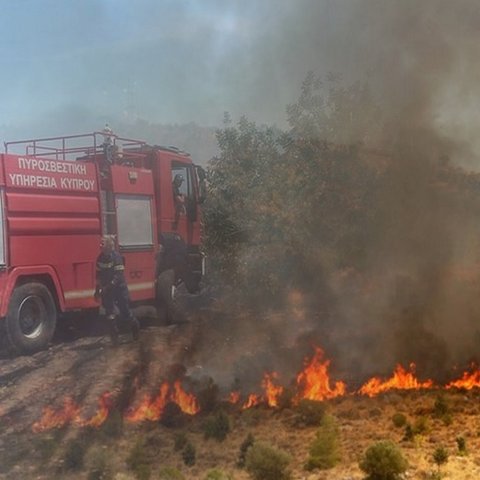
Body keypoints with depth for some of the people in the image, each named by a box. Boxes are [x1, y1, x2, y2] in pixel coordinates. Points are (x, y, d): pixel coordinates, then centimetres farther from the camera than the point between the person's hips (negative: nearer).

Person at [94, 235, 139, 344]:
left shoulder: (116, 257, -17)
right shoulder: (100, 258, 1)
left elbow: (118, 275, -22)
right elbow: (99, 275, 10)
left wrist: (107, 287, -26)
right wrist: (97, 290, 8)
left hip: (119, 288, -5)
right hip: (107, 290, 5)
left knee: (125, 311, 4)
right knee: (110, 314, 5)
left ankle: (135, 327, 29)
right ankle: (114, 336, 13)